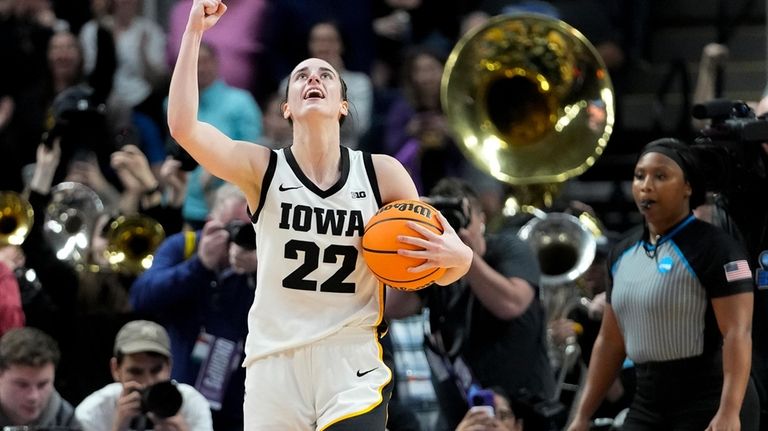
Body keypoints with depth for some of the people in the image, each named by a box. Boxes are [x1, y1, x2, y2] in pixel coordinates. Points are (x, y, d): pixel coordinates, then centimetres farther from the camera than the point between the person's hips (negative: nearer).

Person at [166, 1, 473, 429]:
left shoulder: (382, 173, 2)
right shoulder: (263, 169, 0)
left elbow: (434, 271, 8)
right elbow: (184, 127, -16)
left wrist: (457, 257, -16)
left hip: (353, 365, -1)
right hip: (275, 364, 1)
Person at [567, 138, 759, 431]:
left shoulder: (714, 248, -11)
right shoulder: (623, 255, 12)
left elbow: (737, 333, -19)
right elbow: (610, 340, 18)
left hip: (709, 406, -8)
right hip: (648, 405, 8)